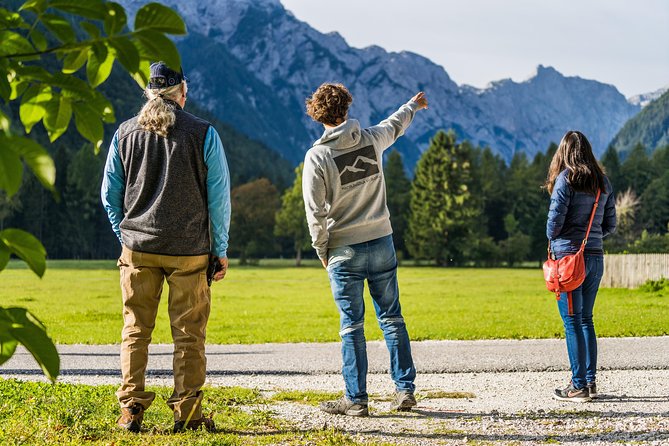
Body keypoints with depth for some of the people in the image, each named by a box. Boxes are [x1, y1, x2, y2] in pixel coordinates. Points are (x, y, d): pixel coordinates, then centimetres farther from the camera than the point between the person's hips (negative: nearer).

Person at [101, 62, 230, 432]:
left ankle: (131, 409, 6)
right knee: (188, 334, 4)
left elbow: (110, 193, 9)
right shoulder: (203, 134, -3)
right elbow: (219, 195, -2)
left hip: (138, 248, 2)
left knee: (135, 330, 9)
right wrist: (221, 249, 6)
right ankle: (187, 414, 7)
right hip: (189, 250, -2)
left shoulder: (125, 133, 5)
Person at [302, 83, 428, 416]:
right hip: (382, 243, 4)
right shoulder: (370, 139, 1)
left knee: (352, 326, 2)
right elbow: (394, 126, 25)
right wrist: (413, 105, 46)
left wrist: (322, 251, 3)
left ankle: (356, 399, 5)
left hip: (344, 251, -3)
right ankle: (405, 389, 13)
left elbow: (315, 212, -11)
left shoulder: (316, 157, -11)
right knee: (391, 317, 11)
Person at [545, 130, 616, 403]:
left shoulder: (566, 179, -10)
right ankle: (590, 381, 17)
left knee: (572, 322, -3)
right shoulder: (603, 182, 9)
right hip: (595, 257, 6)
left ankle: (579, 386, -2)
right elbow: (611, 224, 12)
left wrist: (552, 238, 7)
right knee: (586, 319, 15)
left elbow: (555, 219, -13)